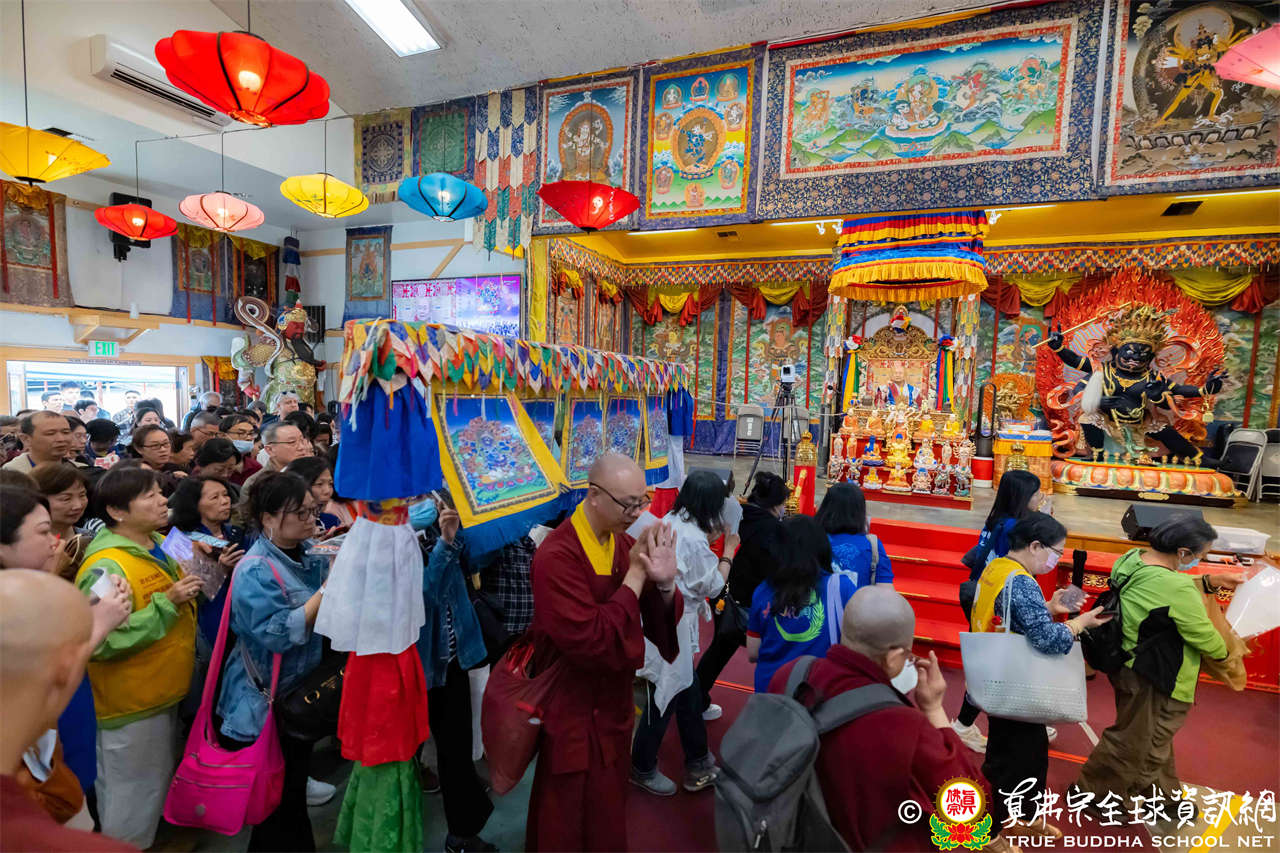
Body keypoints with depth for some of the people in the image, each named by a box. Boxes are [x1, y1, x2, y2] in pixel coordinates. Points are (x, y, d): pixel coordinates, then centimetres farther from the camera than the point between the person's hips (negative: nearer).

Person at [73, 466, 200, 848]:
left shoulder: (162, 546, 2)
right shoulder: (106, 567, -25)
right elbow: (101, 642, -30)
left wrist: (197, 583, -3)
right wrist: (166, 604, -30)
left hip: (167, 693, 9)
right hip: (131, 705, -8)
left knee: (161, 785, 27)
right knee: (133, 798, 12)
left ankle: (153, 837, 47)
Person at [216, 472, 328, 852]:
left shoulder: (312, 554, -1)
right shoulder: (255, 571, -20)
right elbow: (280, 634, -30)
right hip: (266, 704, -6)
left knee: (295, 789, 22)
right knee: (278, 804, 7)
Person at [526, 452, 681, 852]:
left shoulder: (625, 544, -3)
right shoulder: (557, 556, -25)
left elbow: (661, 623, -2)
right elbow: (590, 642, -30)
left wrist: (665, 582, -23)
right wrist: (635, 575, -28)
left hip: (614, 704, 7)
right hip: (573, 716, -6)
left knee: (609, 816, 25)